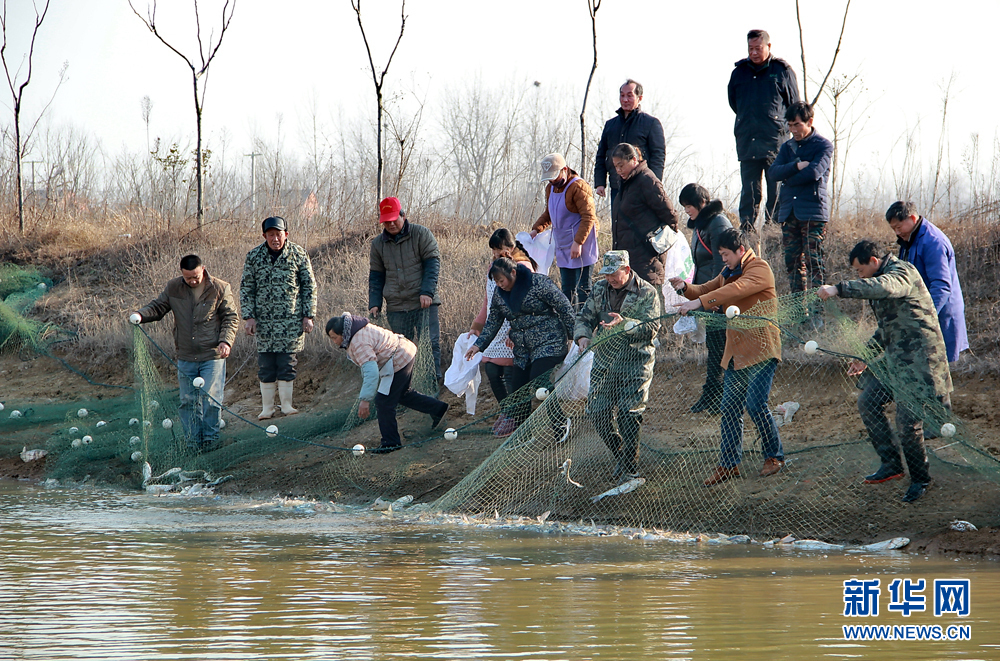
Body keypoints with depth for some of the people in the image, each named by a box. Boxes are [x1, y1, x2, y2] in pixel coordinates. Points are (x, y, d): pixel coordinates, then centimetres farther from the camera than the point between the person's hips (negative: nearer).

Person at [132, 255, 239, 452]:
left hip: (212, 356, -3)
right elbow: (158, 307, 11)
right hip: (186, 358, 3)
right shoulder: (173, 288, 2)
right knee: (188, 401, 5)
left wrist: (226, 341, -14)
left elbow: (231, 318, 0)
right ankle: (193, 442, 14)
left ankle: (210, 439, 7)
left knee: (211, 399, -7)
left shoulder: (220, 289, -4)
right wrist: (141, 315, -10)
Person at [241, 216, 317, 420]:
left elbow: (309, 286, 6)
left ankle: (286, 404, 7)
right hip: (264, 320, 1)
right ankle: (267, 407, 8)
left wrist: (308, 315, 1)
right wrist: (249, 316, -2)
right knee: (265, 366, 2)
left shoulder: (298, 254, 0)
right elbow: (246, 289, 7)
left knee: (287, 364, -1)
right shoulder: (254, 256, 2)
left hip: (291, 319, -1)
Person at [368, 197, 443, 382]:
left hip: (424, 304, -3)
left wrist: (427, 292, -16)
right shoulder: (378, 244, 12)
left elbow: (432, 264, -4)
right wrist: (374, 304, 4)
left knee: (430, 344, -9)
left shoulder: (421, 234, 1)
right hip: (396, 308, 3)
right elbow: (375, 276, 16)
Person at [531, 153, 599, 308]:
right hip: (563, 246, 9)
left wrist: (578, 242, -24)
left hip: (580, 244, -9)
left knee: (582, 289, -9)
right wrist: (536, 229, 9)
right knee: (567, 289, 9)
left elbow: (588, 217, -18)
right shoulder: (550, 188, 13)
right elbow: (548, 213, 27)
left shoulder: (578, 187, -14)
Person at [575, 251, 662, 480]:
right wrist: (582, 336, -8)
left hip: (635, 364, -5)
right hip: (604, 362, 5)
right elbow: (585, 318, 14)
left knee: (628, 414, -10)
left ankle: (630, 469, 3)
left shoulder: (646, 293, -6)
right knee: (597, 412, 2)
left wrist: (624, 323, -29)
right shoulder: (600, 289, 10)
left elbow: (651, 328, -14)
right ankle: (621, 456, 25)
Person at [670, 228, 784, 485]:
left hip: (760, 351, -9)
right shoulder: (729, 272, 20)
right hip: (735, 354, 9)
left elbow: (736, 290, -26)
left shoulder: (760, 269, -11)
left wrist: (699, 302, -33)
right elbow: (708, 290, 19)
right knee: (729, 408, 6)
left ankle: (774, 456, 4)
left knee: (755, 404, -13)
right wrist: (685, 288, -3)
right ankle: (728, 464, 10)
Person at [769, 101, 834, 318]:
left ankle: (817, 311, -13)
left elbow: (814, 172, -14)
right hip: (789, 211, 6)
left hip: (813, 211, -6)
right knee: (793, 262, 4)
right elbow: (774, 172, 3)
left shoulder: (823, 145, 1)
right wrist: (796, 166, -12)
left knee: (813, 262, -11)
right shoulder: (787, 147, 19)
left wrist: (789, 180, -2)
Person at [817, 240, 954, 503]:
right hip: (894, 357, 10)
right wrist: (865, 357, 21)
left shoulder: (903, 272, -14)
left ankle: (920, 479, 7)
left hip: (918, 356, -10)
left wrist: (839, 289, -42)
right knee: (867, 402, 6)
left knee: (907, 420, -10)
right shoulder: (879, 278, 16)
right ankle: (891, 463, 13)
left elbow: (884, 287, -40)